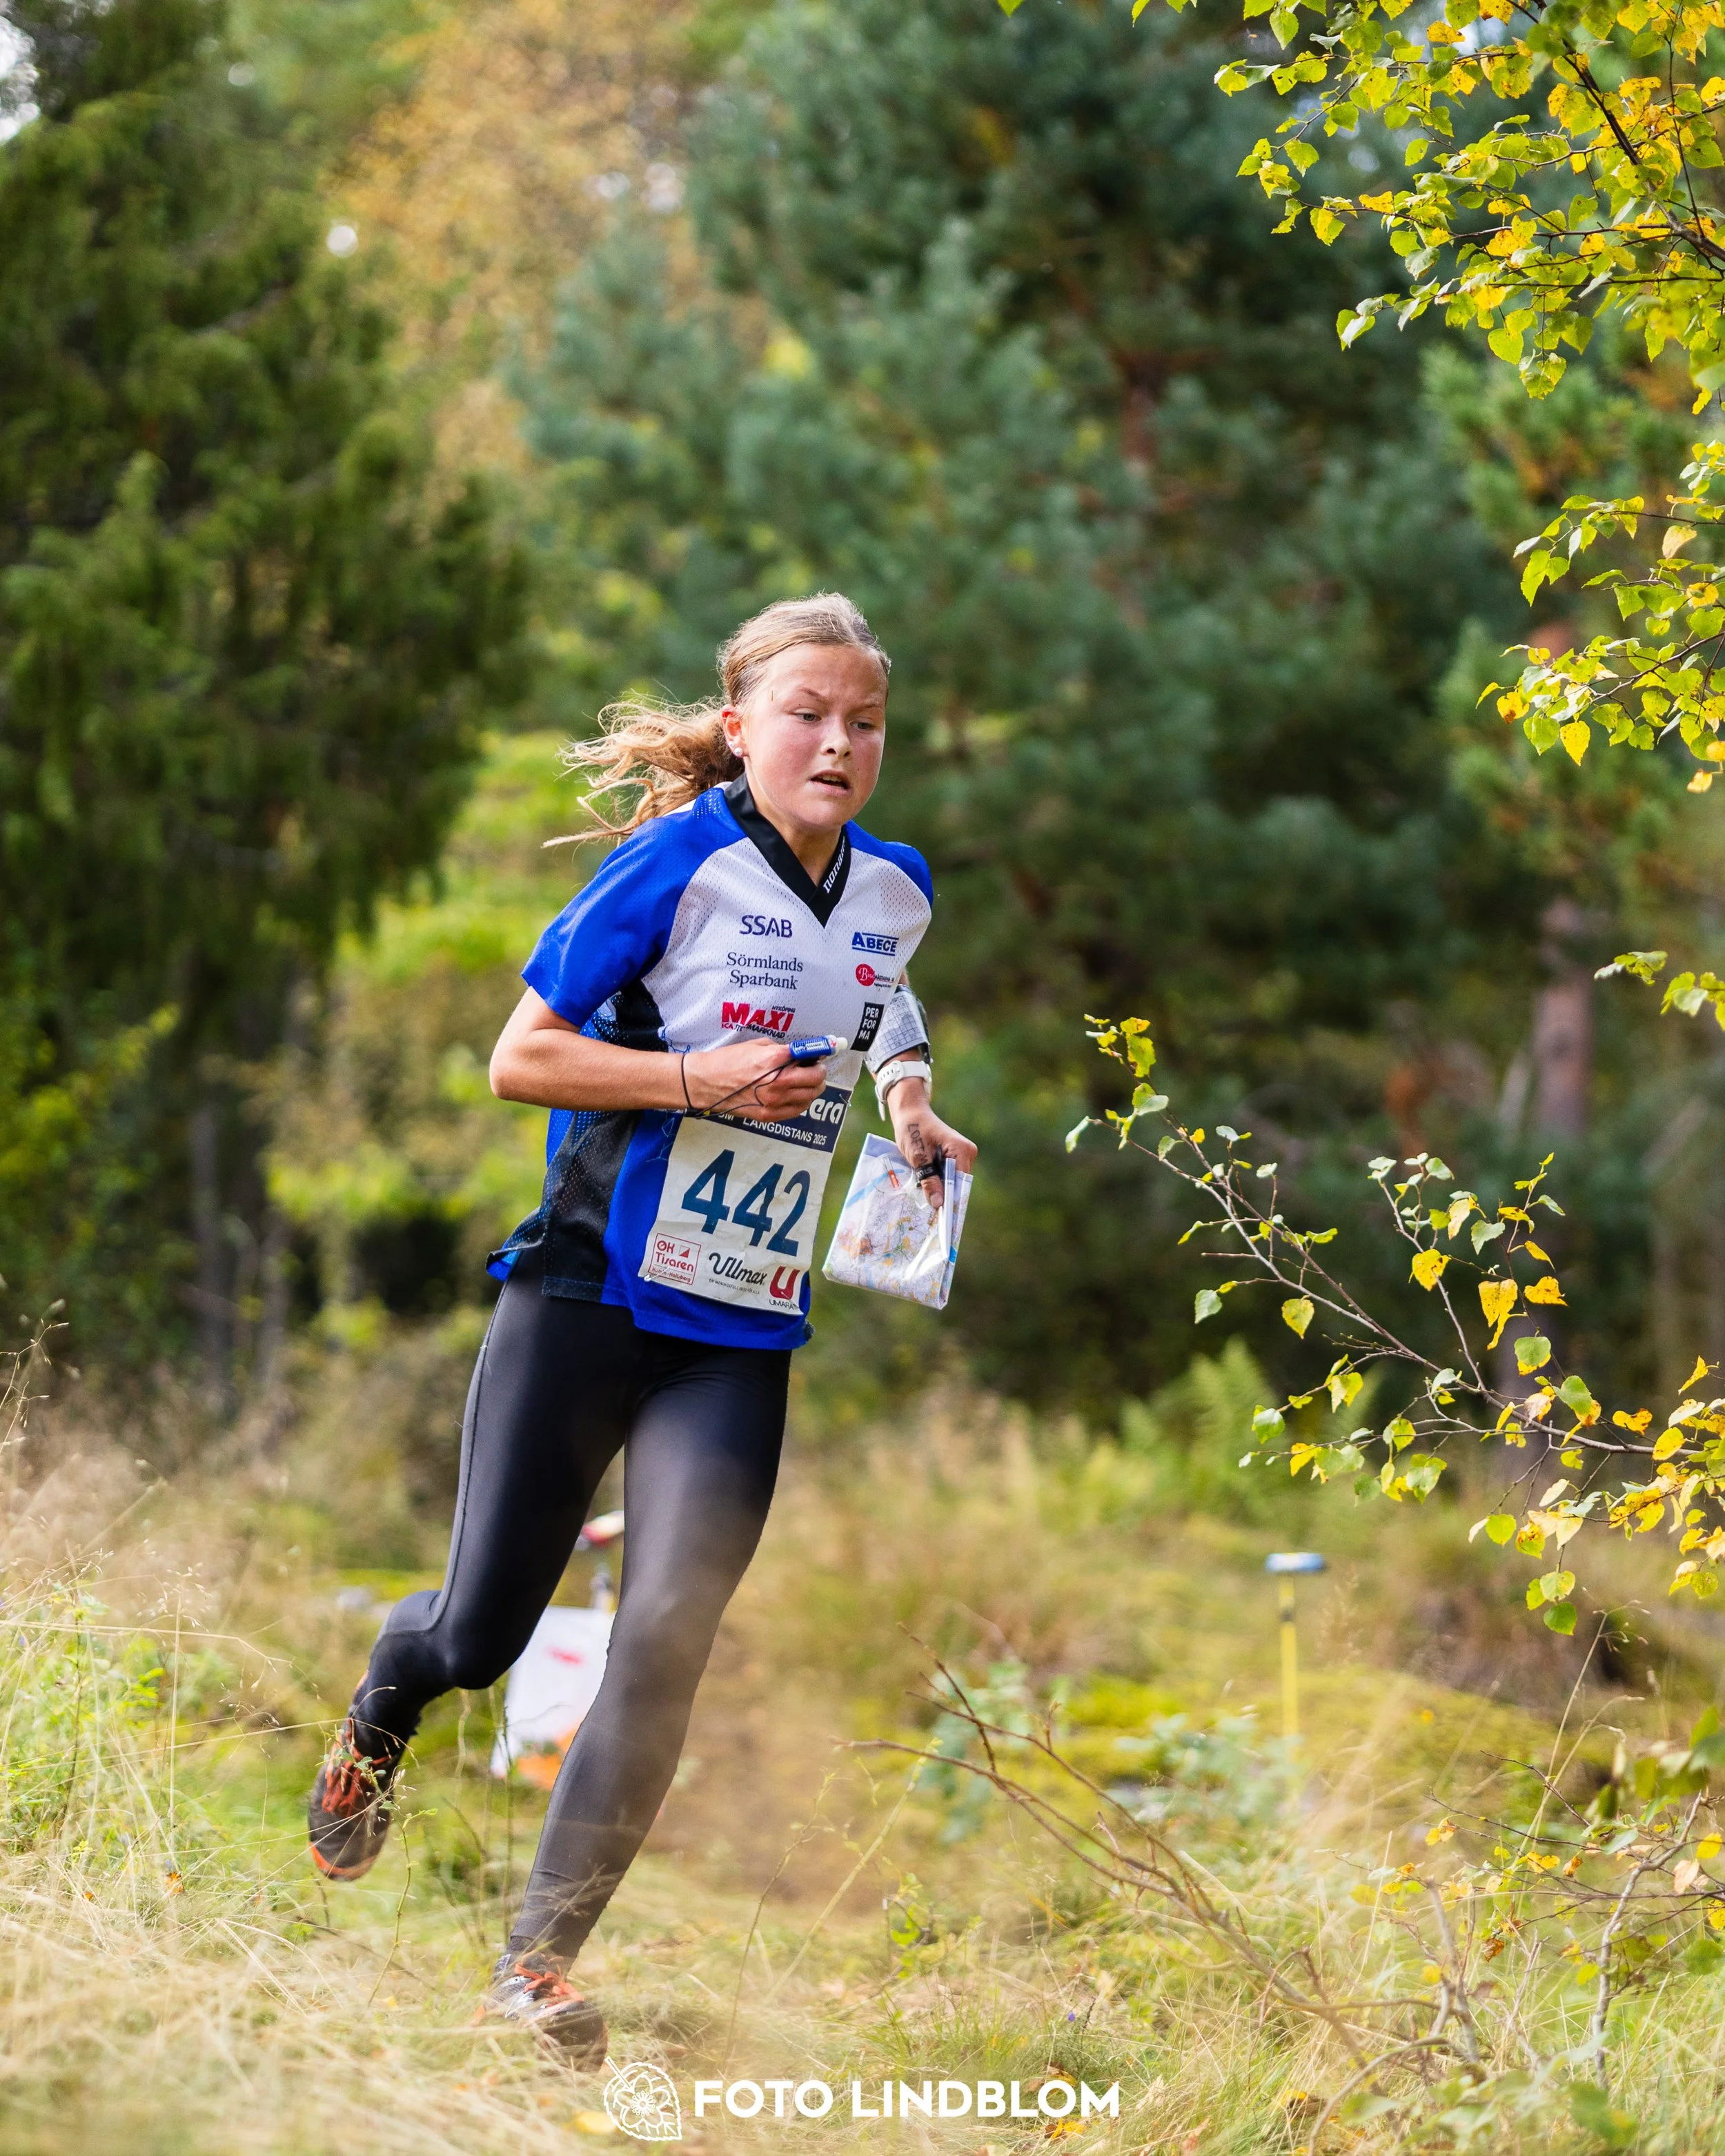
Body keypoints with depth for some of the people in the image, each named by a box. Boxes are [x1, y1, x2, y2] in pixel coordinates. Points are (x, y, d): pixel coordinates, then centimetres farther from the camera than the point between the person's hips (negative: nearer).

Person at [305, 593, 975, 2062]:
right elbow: (521, 1059, -9)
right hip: (592, 1293, -4)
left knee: (668, 1643, -11)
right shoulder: (678, 861, -9)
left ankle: (541, 1962, -1)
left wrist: (911, 1113, 8)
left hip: (744, 1338, 4)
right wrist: (701, 1080, -20)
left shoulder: (895, 892, 8)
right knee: (482, 1635, 2)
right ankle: (380, 1713, 40)